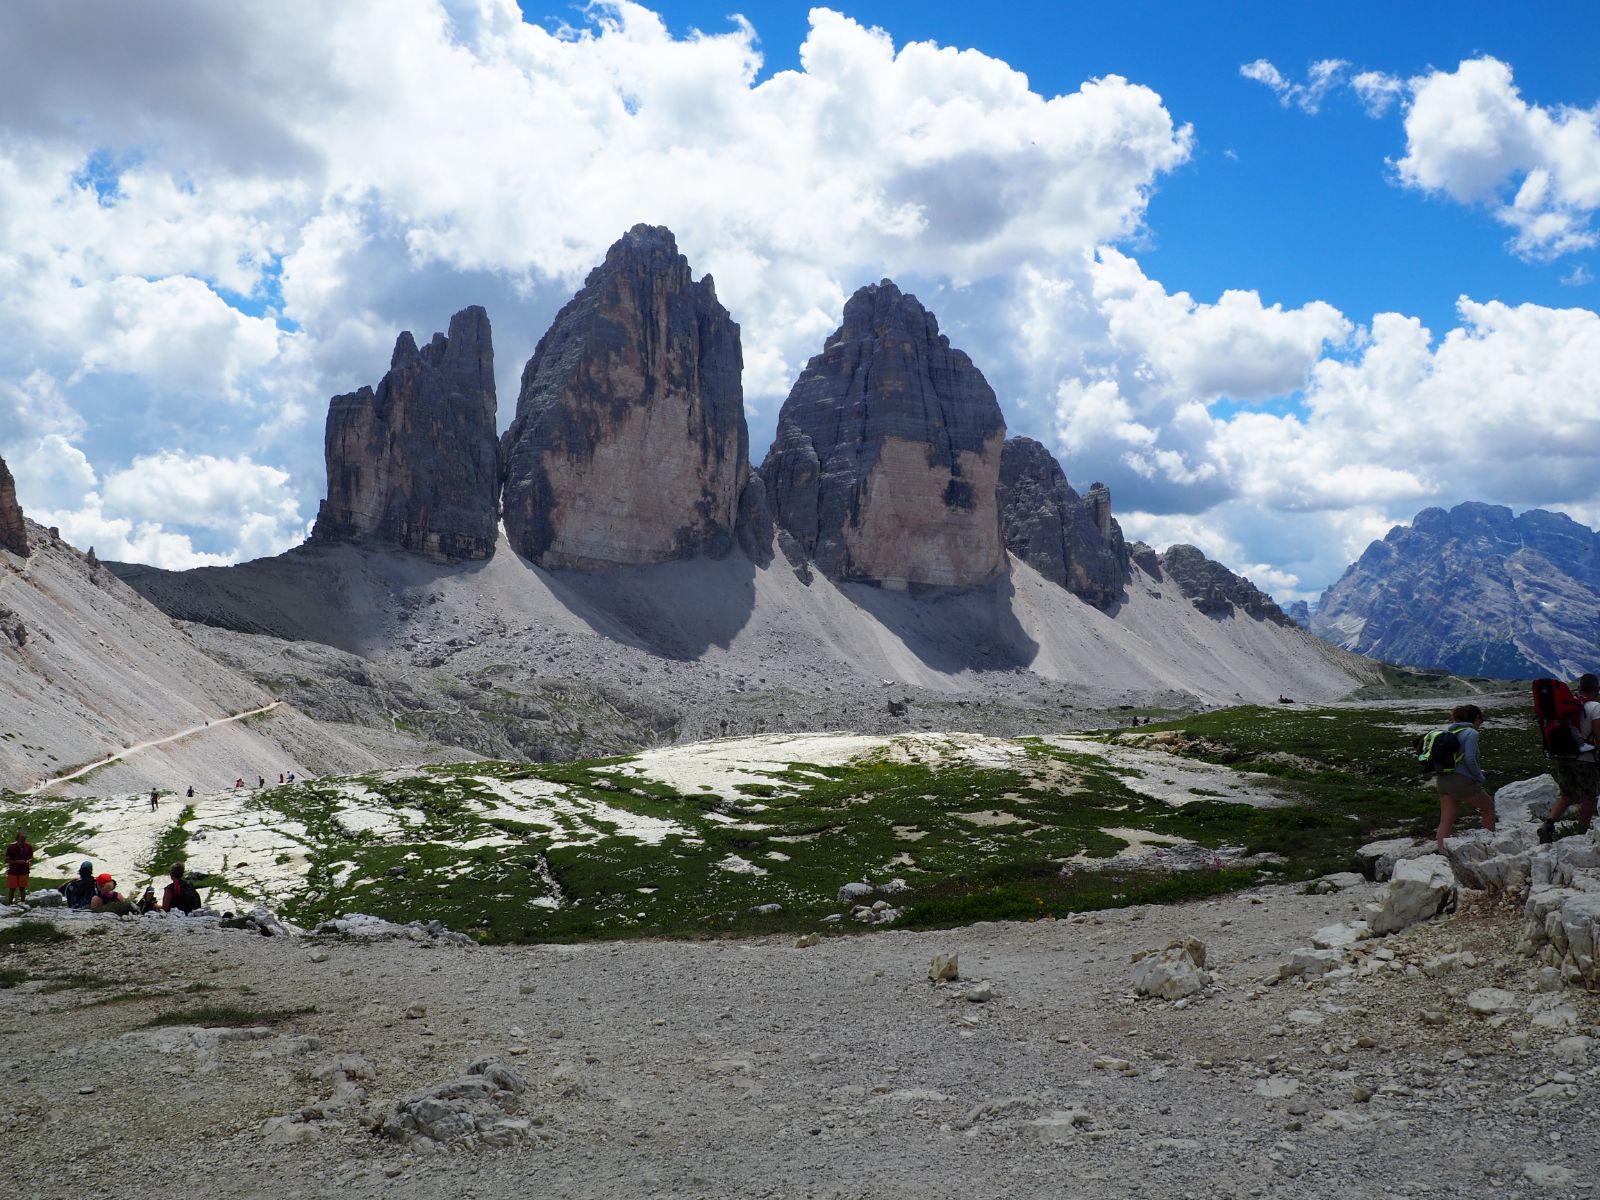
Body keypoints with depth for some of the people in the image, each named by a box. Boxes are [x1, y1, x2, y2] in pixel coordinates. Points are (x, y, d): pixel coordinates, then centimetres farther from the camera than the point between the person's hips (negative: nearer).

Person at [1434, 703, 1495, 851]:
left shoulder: (1449, 731, 14)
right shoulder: (1471, 733, -8)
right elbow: (1470, 759, -19)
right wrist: (1480, 777, -6)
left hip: (1443, 780, 7)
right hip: (1462, 780, -7)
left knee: (1446, 820, 6)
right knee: (1489, 807, 16)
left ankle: (1441, 851, -2)